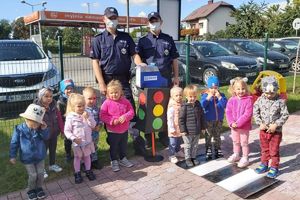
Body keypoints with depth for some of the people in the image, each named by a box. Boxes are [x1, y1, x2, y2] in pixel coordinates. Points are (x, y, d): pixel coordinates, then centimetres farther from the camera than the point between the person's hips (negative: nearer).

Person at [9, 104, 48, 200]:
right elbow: (14, 143, -7)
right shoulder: (19, 129, -16)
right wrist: (12, 156, -2)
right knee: (32, 175, 3)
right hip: (27, 158, -3)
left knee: (40, 173, 11)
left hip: (40, 156, 3)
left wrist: (44, 129, -26)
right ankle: (31, 190, 28)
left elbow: (46, 137, -9)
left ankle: (39, 188, 34)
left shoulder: (40, 128, -9)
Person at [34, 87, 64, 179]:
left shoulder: (54, 107, -4)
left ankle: (52, 165, 42)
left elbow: (59, 119, 3)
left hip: (54, 133, 5)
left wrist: (62, 130, 4)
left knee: (53, 150, 21)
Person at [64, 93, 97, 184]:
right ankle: (77, 173, 30)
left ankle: (88, 171, 36)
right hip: (77, 143, -3)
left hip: (88, 141, 3)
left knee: (87, 156, 19)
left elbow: (93, 125, -9)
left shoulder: (87, 114, -5)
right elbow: (67, 131, -13)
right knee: (77, 158, 14)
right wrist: (73, 138, -24)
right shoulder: (70, 117, -16)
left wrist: (88, 118, -22)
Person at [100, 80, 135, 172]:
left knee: (123, 145, 21)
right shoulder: (107, 103, -13)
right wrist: (112, 120, -26)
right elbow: (102, 116, -14)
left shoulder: (125, 101, -4)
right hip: (112, 131, -3)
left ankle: (123, 159, 41)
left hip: (124, 130, 3)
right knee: (113, 147, 12)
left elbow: (131, 111, -4)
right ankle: (114, 161, 30)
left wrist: (125, 116, -23)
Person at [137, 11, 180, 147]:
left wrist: (176, 76, 7)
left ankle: (164, 136, 19)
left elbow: (174, 60, 12)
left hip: (166, 79, 1)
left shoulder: (168, 39, 12)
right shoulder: (143, 41, 9)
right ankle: (148, 137, 15)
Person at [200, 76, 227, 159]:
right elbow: (202, 105, -19)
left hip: (219, 120, 2)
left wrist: (219, 97, -21)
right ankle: (208, 151, 16)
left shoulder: (221, 95, -1)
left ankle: (218, 150, 29)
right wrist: (208, 97, -26)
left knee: (217, 136, 16)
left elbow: (225, 105, -13)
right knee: (208, 136, 6)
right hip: (208, 120, -2)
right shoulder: (205, 95, -7)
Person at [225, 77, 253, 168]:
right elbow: (228, 112, -3)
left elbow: (248, 114, -20)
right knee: (235, 141, 21)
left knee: (244, 143, 8)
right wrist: (231, 123, -16)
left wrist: (238, 123, -22)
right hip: (234, 126, 5)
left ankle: (245, 158, 23)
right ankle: (236, 155, 41)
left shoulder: (248, 100, -15)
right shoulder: (231, 100, -3)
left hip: (244, 126, -4)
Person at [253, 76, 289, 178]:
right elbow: (255, 112, -3)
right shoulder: (260, 99, -6)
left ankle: (274, 168, 24)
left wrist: (276, 125, -18)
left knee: (274, 151, 8)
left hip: (276, 131, -3)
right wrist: (260, 123, -12)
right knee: (264, 149, 19)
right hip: (263, 130, 3)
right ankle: (264, 164, 36)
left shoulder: (280, 101, -13)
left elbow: (285, 115, -10)